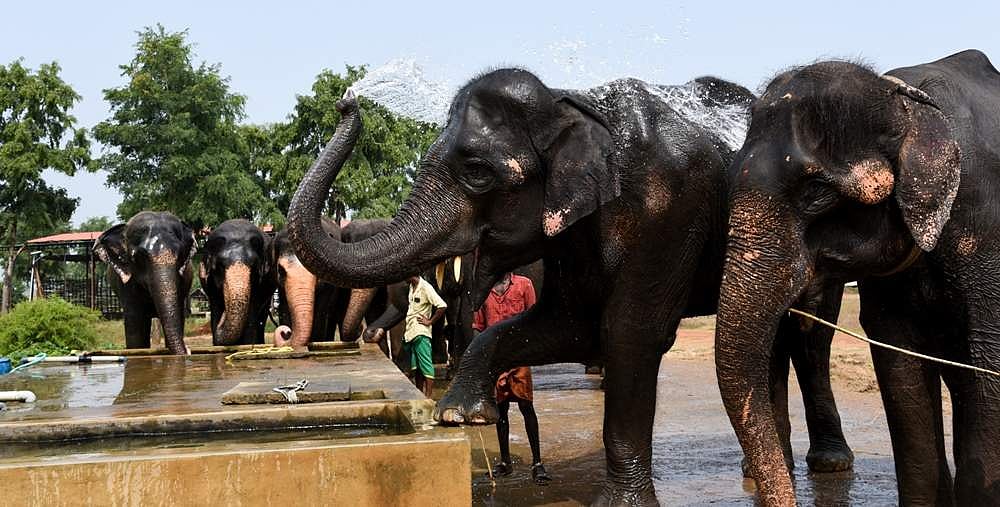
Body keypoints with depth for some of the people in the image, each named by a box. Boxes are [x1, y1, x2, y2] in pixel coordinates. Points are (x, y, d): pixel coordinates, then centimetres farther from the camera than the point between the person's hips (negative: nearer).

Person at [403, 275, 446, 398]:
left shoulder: (425, 287, -13)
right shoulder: (411, 287, 13)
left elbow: (442, 306, -22)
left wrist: (430, 321, -14)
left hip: (421, 333, -9)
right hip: (410, 333, 9)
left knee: (426, 366, -6)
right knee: (415, 367, 13)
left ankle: (428, 398, -6)